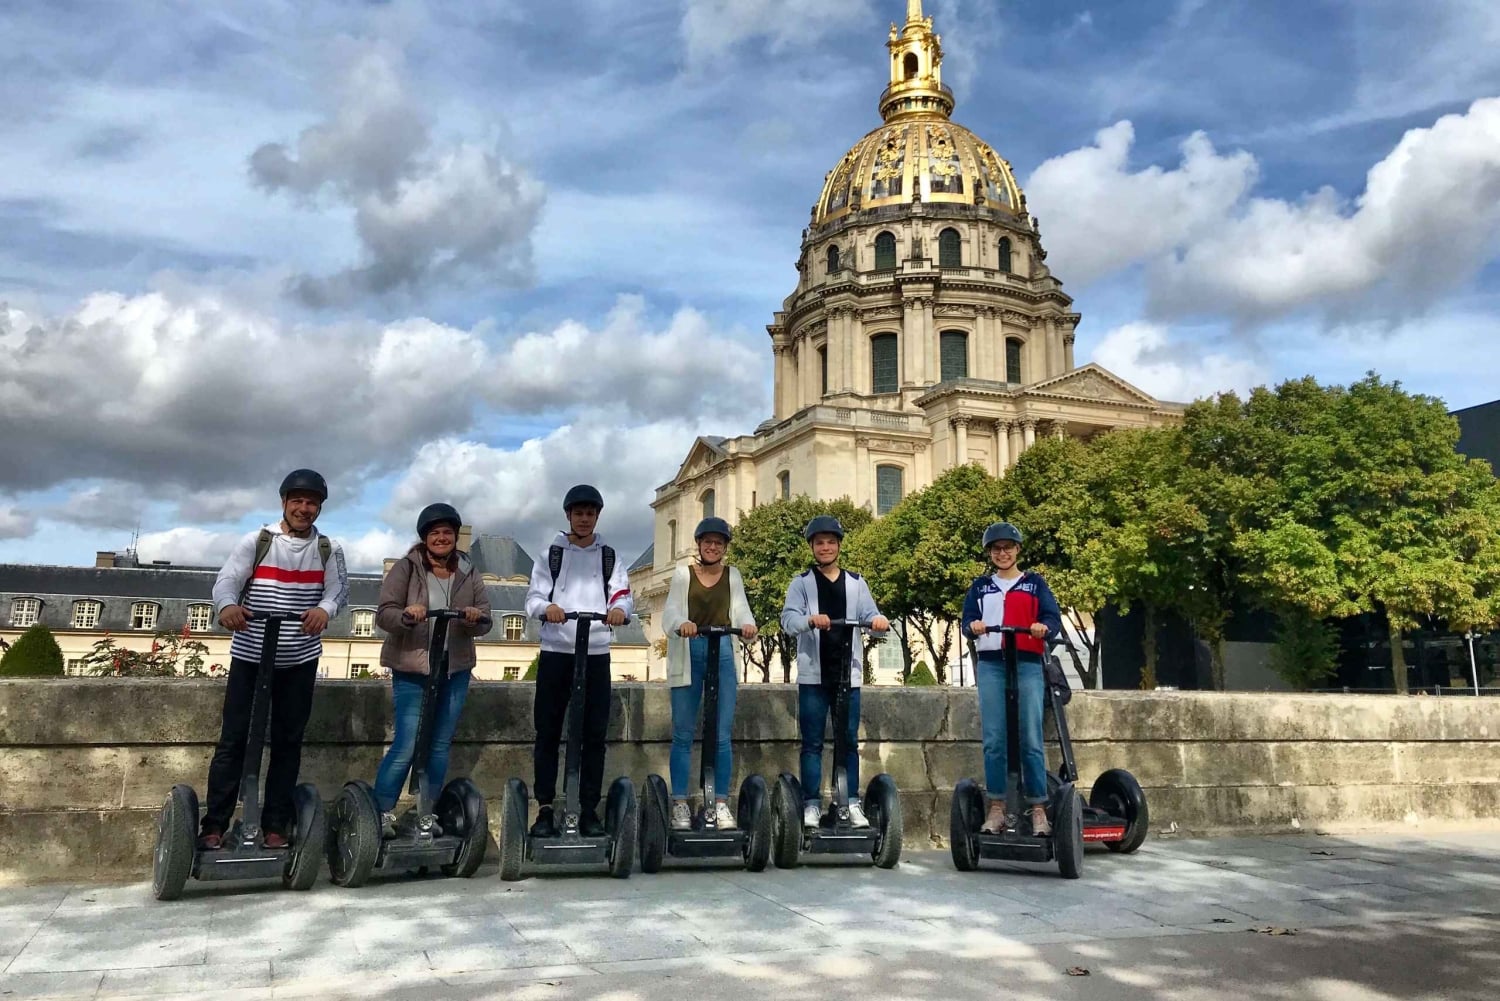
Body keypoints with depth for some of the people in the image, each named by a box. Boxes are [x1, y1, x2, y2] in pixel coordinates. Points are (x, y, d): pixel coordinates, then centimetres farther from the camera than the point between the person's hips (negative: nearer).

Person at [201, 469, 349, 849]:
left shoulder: (329, 550, 5)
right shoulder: (256, 542, -2)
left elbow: (339, 588, -8)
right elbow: (226, 580, -13)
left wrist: (324, 608, -32)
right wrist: (227, 605, -38)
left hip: (300, 660, 2)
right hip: (250, 656, -2)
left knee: (288, 741, 7)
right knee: (234, 739, 0)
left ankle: (275, 825, 16)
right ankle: (214, 825, 7)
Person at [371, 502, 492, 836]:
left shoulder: (469, 574, 7)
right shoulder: (406, 568, -3)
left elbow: (486, 622, 4)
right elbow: (383, 615, -10)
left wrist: (476, 619, -19)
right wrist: (406, 615, -30)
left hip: (455, 672, 4)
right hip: (411, 671, -4)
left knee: (440, 746, 10)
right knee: (407, 744, -9)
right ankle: (382, 812, 5)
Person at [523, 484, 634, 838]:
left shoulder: (609, 557, 12)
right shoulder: (551, 554, 9)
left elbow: (624, 595, 0)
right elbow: (532, 599, -1)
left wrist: (619, 608, -25)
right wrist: (547, 607, -25)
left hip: (596, 654, 1)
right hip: (555, 653, -1)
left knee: (594, 733, 2)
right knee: (548, 731, 1)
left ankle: (589, 808, 9)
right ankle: (545, 808, 9)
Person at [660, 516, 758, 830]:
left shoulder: (732, 575, 12)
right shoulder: (683, 575, 8)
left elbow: (740, 607, -1)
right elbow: (670, 611, -6)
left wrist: (747, 624, -25)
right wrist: (681, 624, -30)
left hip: (723, 655, 1)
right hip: (688, 656, -1)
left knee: (722, 735, 2)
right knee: (683, 734, 1)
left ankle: (721, 803, 10)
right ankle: (680, 804, 9)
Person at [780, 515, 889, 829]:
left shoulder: (855, 582, 13)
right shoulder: (801, 582, 6)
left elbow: (868, 615, 2)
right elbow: (788, 619, -8)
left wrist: (878, 620, -22)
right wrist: (810, 620, -29)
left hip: (847, 673, 2)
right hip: (813, 674, -2)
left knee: (850, 741, 6)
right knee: (812, 743, 2)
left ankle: (852, 802, 13)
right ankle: (812, 803, 8)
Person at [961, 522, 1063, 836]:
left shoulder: (1035, 583, 12)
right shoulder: (980, 586, 16)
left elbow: (1053, 618, 1)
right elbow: (967, 621, 7)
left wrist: (1044, 627, -23)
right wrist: (973, 627, -17)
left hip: (1028, 666, -1)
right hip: (990, 666, 1)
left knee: (1031, 740, -5)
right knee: (994, 740, -3)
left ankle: (1039, 809, 0)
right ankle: (996, 807, 2)